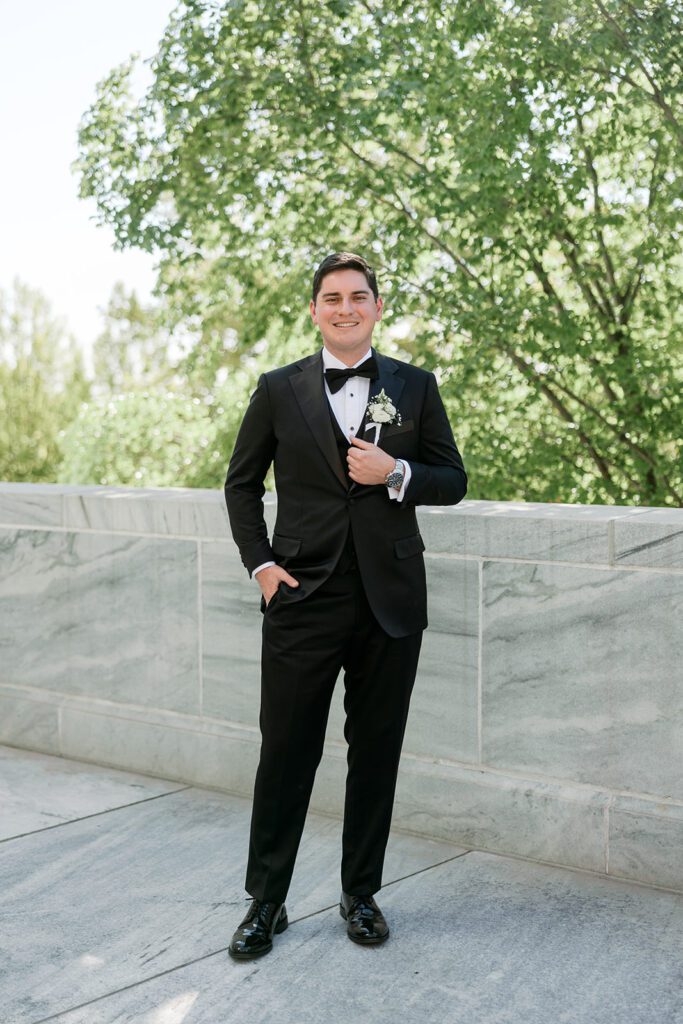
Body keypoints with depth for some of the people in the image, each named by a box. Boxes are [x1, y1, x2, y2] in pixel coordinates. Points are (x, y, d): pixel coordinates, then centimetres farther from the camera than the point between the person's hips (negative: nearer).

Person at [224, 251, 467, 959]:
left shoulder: (415, 388, 6)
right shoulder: (278, 389, 5)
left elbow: (453, 481, 7)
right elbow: (242, 482, 11)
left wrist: (396, 472, -12)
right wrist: (259, 561, -1)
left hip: (390, 601, 1)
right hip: (302, 597, -1)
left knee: (376, 753, 10)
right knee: (286, 751, 3)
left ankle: (361, 894, 26)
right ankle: (266, 901, 18)